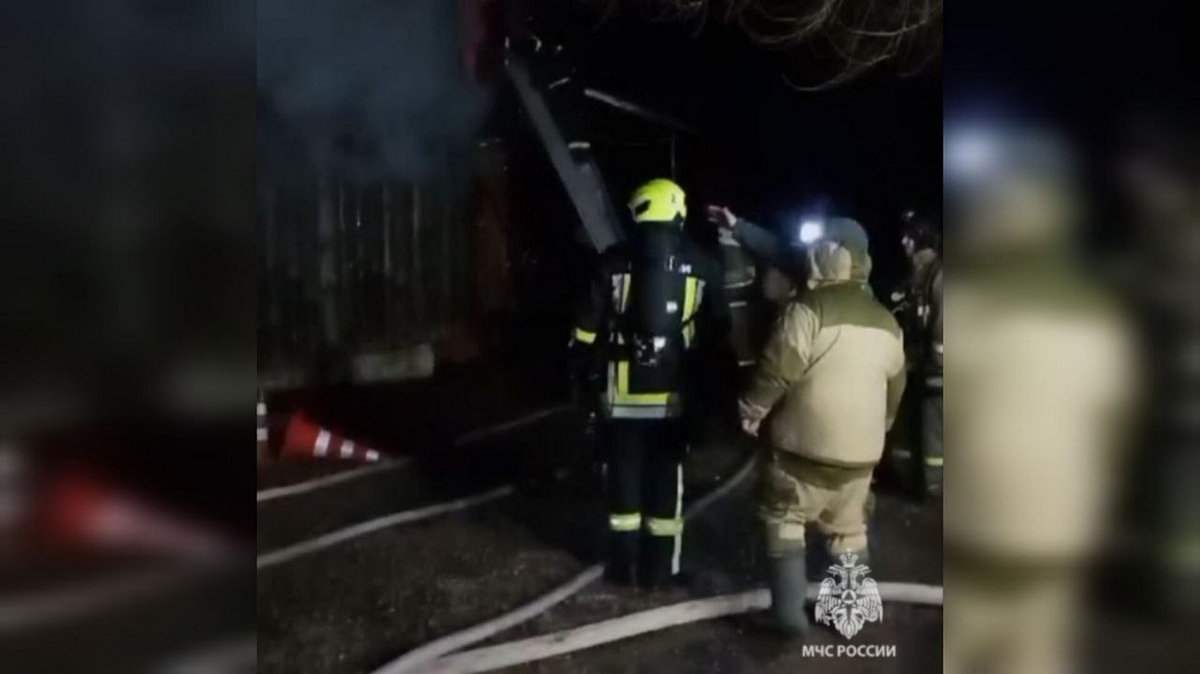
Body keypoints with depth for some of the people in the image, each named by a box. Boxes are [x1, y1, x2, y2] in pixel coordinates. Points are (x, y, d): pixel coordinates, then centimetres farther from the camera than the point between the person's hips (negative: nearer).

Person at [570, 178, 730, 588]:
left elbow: (588, 329, 0)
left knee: (624, 476, 11)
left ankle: (625, 566, 20)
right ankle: (659, 569, 17)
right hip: (674, 394, 0)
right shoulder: (701, 266, 0)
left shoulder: (613, 262, -3)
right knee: (666, 478, 10)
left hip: (621, 392, 0)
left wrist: (592, 373, 12)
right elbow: (718, 330, 5)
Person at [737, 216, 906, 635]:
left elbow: (779, 368, -17)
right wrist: (881, 425, 32)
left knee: (785, 518, 10)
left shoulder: (812, 306, -14)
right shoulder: (887, 322, 9)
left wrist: (752, 409, -3)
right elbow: (895, 384, 18)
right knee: (849, 530, 19)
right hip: (861, 445, 6)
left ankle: (789, 611, 6)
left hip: (808, 440, -6)